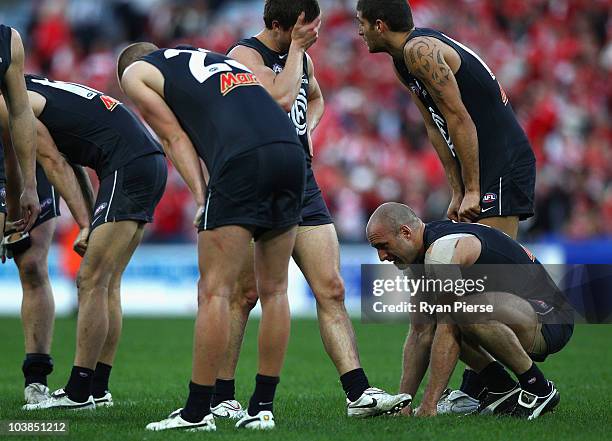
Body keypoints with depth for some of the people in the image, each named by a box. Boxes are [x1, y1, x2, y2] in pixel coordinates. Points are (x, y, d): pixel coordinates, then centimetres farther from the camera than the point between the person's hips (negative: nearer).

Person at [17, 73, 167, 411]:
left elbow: (54, 164, -6)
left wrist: (85, 225, -5)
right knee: (107, 284, 12)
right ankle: (98, 389, 14)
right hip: (151, 162, 10)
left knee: (92, 281, -7)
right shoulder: (41, 90, 26)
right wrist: (90, 225, 16)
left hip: (128, 168, -10)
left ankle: (78, 393, -5)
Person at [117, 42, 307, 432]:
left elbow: (175, 137, 9)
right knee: (274, 290, 12)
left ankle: (197, 411, -1)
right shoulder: (210, 57, 38)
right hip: (292, 150, 6)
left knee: (214, 291, -2)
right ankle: (263, 407, 15)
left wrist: (201, 196, 3)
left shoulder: (135, 72, 20)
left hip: (243, 159, -6)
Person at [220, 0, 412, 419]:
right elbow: (280, 98, -26)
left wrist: (307, 129, 14)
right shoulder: (245, 54, -9)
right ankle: (221, 397, 7)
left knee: (332, 289, -1)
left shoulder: (302, 56, 14)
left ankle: (359, 393, -4)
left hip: (302, 185, 7)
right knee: (244, 294, -3)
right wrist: (297, 47, -14)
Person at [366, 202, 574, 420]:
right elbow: (420, 335, 11)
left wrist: (428, 406, -24)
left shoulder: (442, 249, -21)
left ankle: (539, 389, -16)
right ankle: (503, 388, 7)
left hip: (550, 320, -10)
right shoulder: (420, 258, 9)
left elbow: (447, 329, -25)